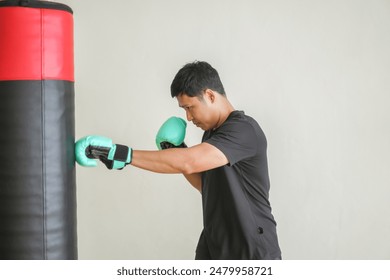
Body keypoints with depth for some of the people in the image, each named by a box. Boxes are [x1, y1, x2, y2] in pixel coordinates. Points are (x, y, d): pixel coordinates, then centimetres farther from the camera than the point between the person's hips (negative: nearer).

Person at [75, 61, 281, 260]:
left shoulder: (243, 129, -20)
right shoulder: (212, 133, 10)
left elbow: (189, 162, -31)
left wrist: (120, 153, -33)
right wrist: (175, 151, 2)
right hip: (214, 247, 8)